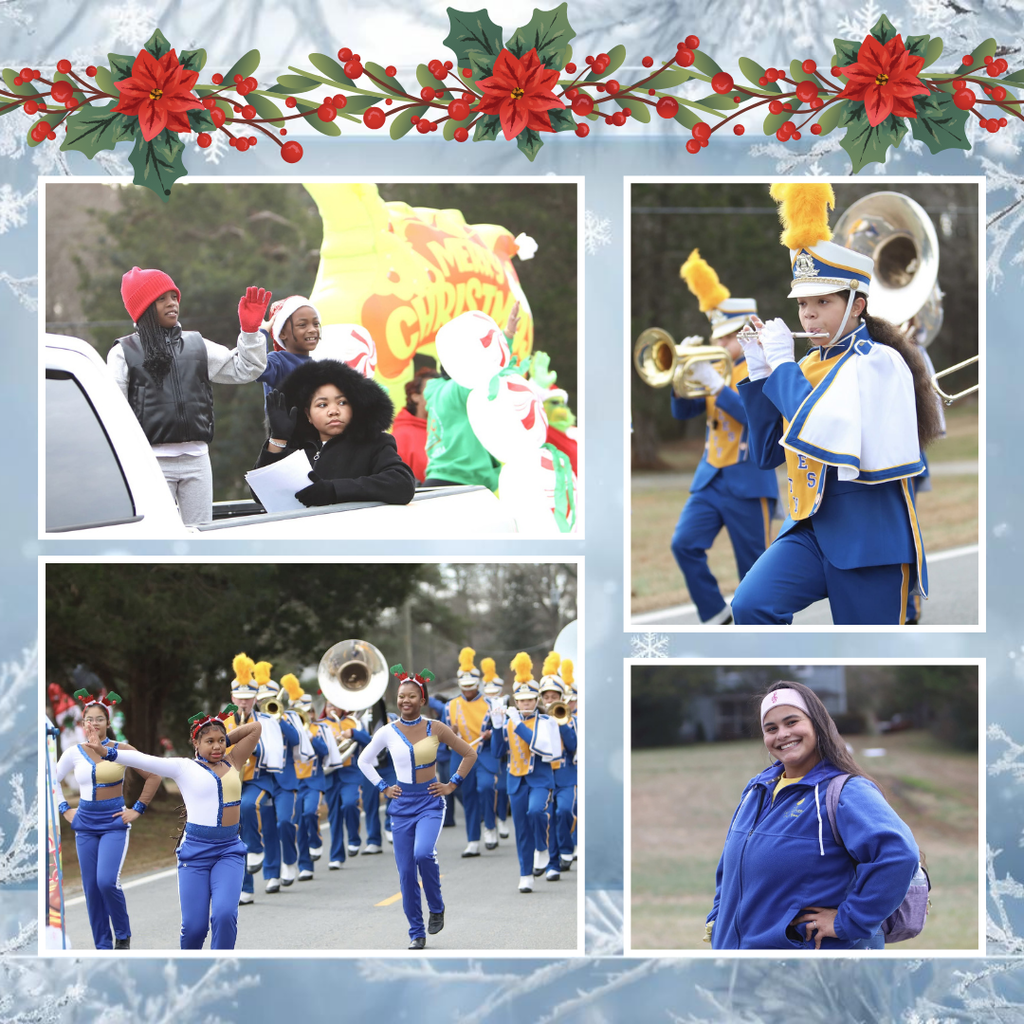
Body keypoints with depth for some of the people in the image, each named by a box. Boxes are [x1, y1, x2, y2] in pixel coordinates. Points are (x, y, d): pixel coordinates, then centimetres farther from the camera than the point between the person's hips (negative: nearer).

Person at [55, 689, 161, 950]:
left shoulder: (122, 750, -5)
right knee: (91, 887, 3)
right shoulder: (74, 753, 1)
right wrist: (64, 810, 6)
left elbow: (153, 777, 1)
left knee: (107, 881, -19)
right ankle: (102, 946, 13)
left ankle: (123, 935, 3)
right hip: (85, 823, 3)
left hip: (114, 822, -3)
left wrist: (138, 809, -1)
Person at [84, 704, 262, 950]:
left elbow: (255, 728, 16)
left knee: (225, 915, -20)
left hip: (229, 850, 2)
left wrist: (226, 741, 11)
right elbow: (144, 760, -7)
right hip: (195, 850, -2)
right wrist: (109, 753, -17)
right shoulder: (184, 768, 3)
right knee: (194, 925, -3)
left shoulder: (232, 763, 12)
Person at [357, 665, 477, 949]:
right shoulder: (387, 732, 0)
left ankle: (437, 908, -4)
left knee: (423, 853, -28)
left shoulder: (436, 729, -3)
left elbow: (469, 754, 7)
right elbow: (364, 760, 15)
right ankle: (416, 933, 12)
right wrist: (383, 787, 6)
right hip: (402, 805, 2)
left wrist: (452, 784, 2)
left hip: (430, 801, -2)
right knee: (406, 871, 0)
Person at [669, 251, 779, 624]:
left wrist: (713, 383, -24)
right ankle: (716, 615, 3)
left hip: (749, 482, -6)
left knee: (754, 566, 1)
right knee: (685, 543, -10)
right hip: (710, 477, 6)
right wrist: (683, 378, -8)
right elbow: (682, 411, 10)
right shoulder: (719, 368, 14)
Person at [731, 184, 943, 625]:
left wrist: (782, 363, -12)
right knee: (751, 605, -19)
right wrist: (760, 372, 5)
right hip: (813, 527, 6)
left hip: (870, 534, -6)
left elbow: (827, 433, -23)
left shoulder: (879, 362, -10)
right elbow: (768, 453, 14)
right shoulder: (808, 366, 12)